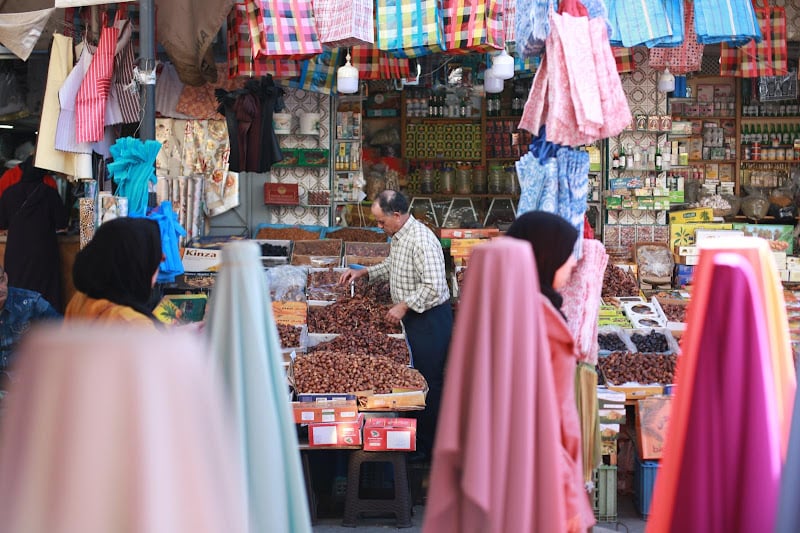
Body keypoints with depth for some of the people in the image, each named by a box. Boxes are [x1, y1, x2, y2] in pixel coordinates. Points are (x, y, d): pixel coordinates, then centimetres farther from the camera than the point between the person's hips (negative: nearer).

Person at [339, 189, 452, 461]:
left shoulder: (421, 241, -24)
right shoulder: (398, 237, 8)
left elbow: (433, 287, -29)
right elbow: (392, 266, 27)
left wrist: (404, 306, -20)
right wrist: (363, 272, 15)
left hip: (430, 318, -10)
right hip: (412, 316, 10)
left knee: (430, 382, -1)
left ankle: (428, 448, 7)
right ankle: (418, 437, 25)